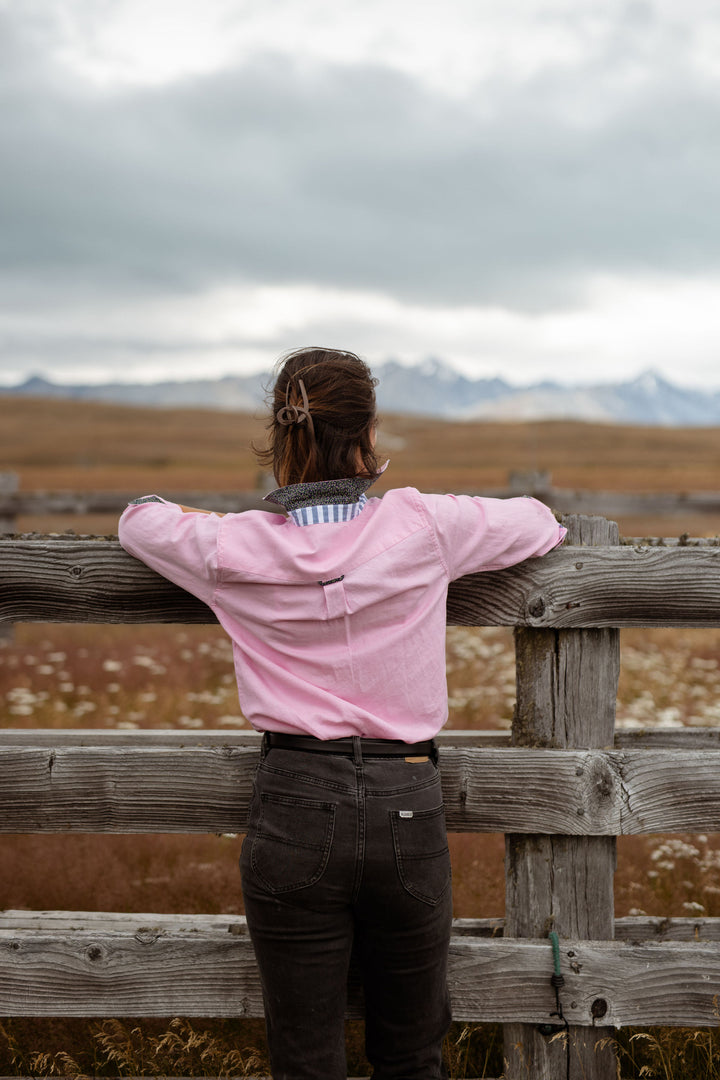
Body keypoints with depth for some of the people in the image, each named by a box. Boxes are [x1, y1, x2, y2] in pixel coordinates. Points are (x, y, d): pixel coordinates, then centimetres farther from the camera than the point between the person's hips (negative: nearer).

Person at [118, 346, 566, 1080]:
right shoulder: (424, 529, -6)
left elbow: (139, 518, 17)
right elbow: (540, 524, 13)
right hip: (406, 809, 0)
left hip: (294, 808, 0)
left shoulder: (235, 551, -5)